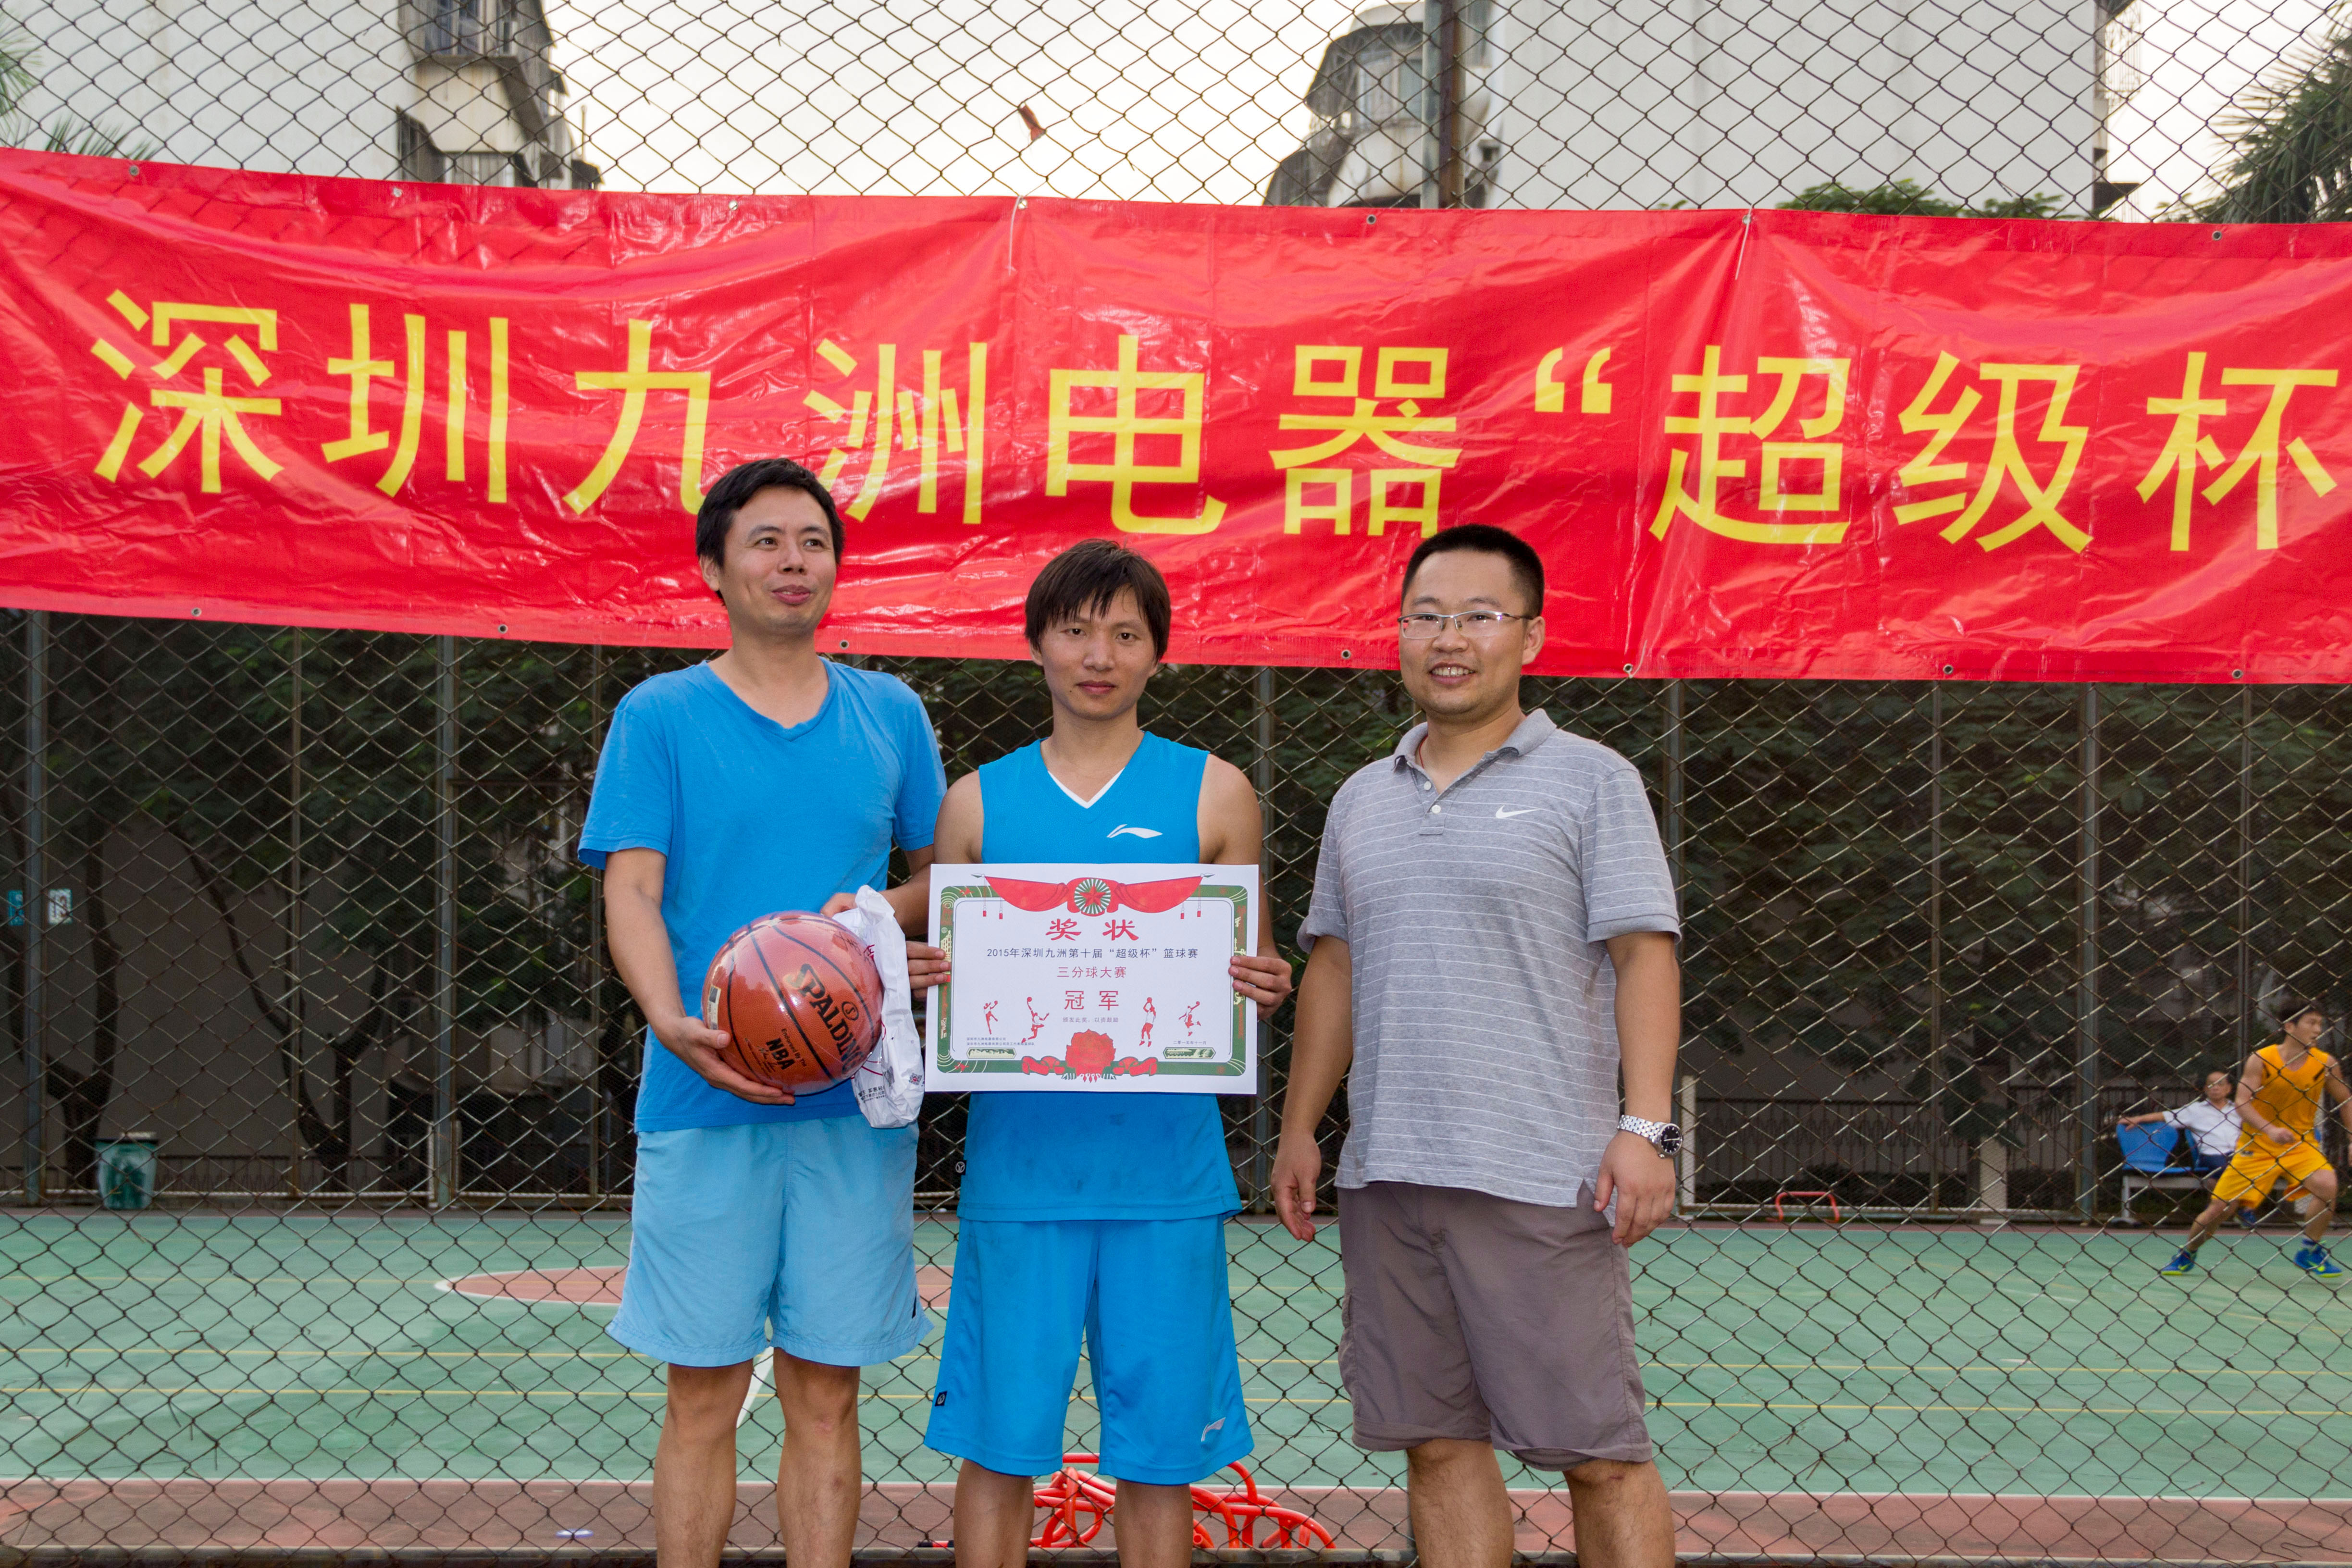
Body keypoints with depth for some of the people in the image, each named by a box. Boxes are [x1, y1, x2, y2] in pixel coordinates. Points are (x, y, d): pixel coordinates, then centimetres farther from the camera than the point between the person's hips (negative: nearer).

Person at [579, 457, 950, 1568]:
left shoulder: (891, 715, 11)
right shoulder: (659, 716, 3)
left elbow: (945, 875, 17)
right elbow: (632, 895, -4)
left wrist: (885, 913, -7)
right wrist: (676, 1025, -22)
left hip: (854, 1100, 2)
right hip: (705, 1104, -2)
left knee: (825, 1391, 7)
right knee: (704, 1392, 2)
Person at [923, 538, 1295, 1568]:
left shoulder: (1213, 793, 6)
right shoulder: (978, 801, 9)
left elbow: (1256, 977, 10)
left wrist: (1259, 987, -13)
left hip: (1166, 1166, 0)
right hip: (1020, 1163, 0)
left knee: (1160, 1452, 5)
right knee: (998, 1446, 3)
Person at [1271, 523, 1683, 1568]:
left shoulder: (1591, 782, 0)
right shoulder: (1362, 800, 16)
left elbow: (1644, 957, -6)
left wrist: (1646, 1128, -14)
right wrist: (1299, 1126, 15)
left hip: (1542, 1179, -5)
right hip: (1385, 1175, 5)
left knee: (1599, 1453, -2)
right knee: (1439, 1446, 8)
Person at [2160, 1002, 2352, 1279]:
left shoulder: (2325, 1063, -7)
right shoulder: (2261, 1060, -14)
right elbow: (2243, 1103, -20)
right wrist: (2270, 1130, -34)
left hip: (2300, 1145, 2)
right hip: (2255, 1147, -2)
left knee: (2326, 1184, -28)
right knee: (2219, 1209, -2)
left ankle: (2311, 1252, -8)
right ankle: (2185, 1256, 25)